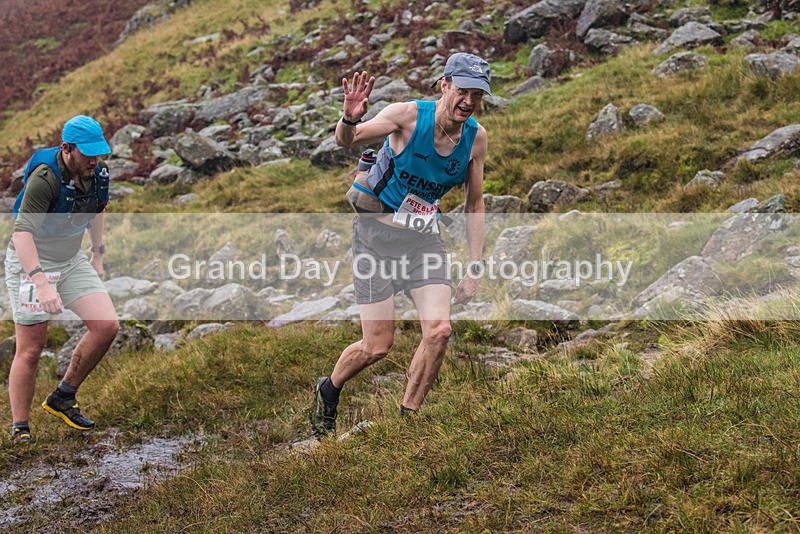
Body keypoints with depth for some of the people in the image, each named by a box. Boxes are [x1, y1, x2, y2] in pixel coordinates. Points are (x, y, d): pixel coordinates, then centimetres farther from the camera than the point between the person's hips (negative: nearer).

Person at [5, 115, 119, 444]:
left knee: (107, 326, -7)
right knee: (30, 350, -5)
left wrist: (98, 255, 19)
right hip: (30, 264, -6)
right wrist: (42, 285, -40)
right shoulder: (45, 179, -26)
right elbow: (22, 233, -32)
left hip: (72, 262, 6)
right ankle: (19, 429, 9)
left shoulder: (98, 174, -5)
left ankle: (62, 399, 10)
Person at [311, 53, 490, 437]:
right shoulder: (408, 115, -16)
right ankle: (328, 391, 26)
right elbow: (347, 141, -21)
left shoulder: (476, 137, -2)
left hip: (424, 239, 4)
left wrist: (475, 268, 5)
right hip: (377, 234, -4)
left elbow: (474, 204, 8)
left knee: (439, 330, -15)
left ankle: (407, 419, 5)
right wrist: (350, 119, -45)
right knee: (378, 346, -5)